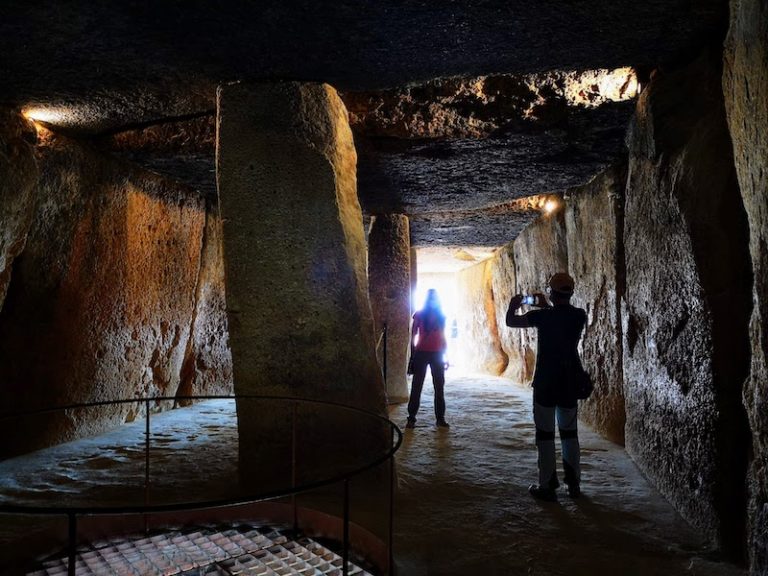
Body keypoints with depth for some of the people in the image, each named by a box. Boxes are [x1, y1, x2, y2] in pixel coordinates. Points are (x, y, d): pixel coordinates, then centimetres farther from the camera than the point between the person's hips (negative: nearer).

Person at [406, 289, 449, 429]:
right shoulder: (419, 314, 1)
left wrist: (445, 356, 8)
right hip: (421, 353, -3)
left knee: (439, 387, 4)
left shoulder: (441, 316, 9)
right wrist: (413, 355, -4)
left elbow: (443, 337, 12)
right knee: (416, 386, -2)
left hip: (437, 354, 3)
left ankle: (440, 418, 11)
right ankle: (411, 418, 2)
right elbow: (413, 335, 1)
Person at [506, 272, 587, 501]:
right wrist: (546, 307, 29)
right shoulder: (580, 316, -1)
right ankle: (574, 484, 22)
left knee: (545, 433, 3)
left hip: (546, 381, -5)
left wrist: (513, 305, 15)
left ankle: (547, 486, 6)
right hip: (571, 381, 5)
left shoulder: (543, 316, -14)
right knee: (569, 432, 16)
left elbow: (510, 321, -4)